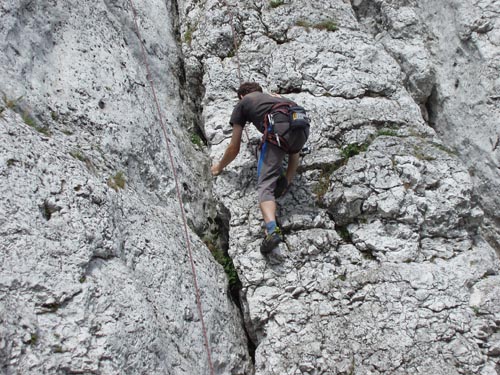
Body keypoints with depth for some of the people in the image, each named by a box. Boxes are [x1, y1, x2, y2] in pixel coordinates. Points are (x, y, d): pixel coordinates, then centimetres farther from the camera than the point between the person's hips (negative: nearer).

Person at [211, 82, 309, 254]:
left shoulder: (242, 103, 28)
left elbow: (234, 149, 28)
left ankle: (272, 229, -30)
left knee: (265, 184, -5)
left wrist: (219, 167, 46)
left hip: (279, 129, -5)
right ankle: (287, 180, 14)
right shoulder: (274, 97, 42)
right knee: (293, 148, 40)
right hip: (302, 126, 5)